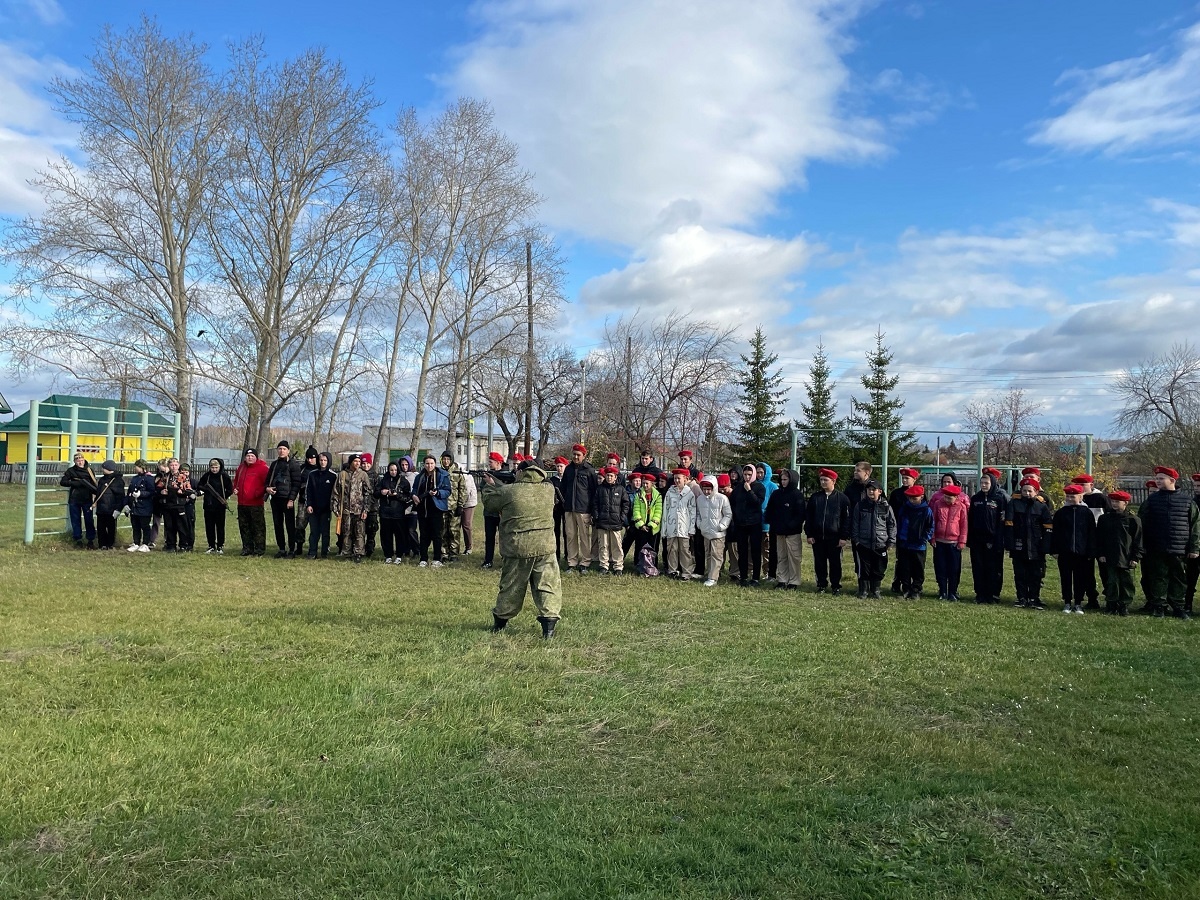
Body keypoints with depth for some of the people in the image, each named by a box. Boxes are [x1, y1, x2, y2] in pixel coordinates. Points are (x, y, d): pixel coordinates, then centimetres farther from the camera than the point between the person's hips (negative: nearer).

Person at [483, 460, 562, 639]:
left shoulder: (507, 491, -7)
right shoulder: (548, 490, 3)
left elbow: (488, 503, 10)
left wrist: (489, 486, 29)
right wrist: (496, 484, 24)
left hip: (517, 548, 0)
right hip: (545, 547, 1)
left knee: (511, 587, 15)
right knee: (547, 585, 5)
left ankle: (499, 622, 32)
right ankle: (549, 626, -5)